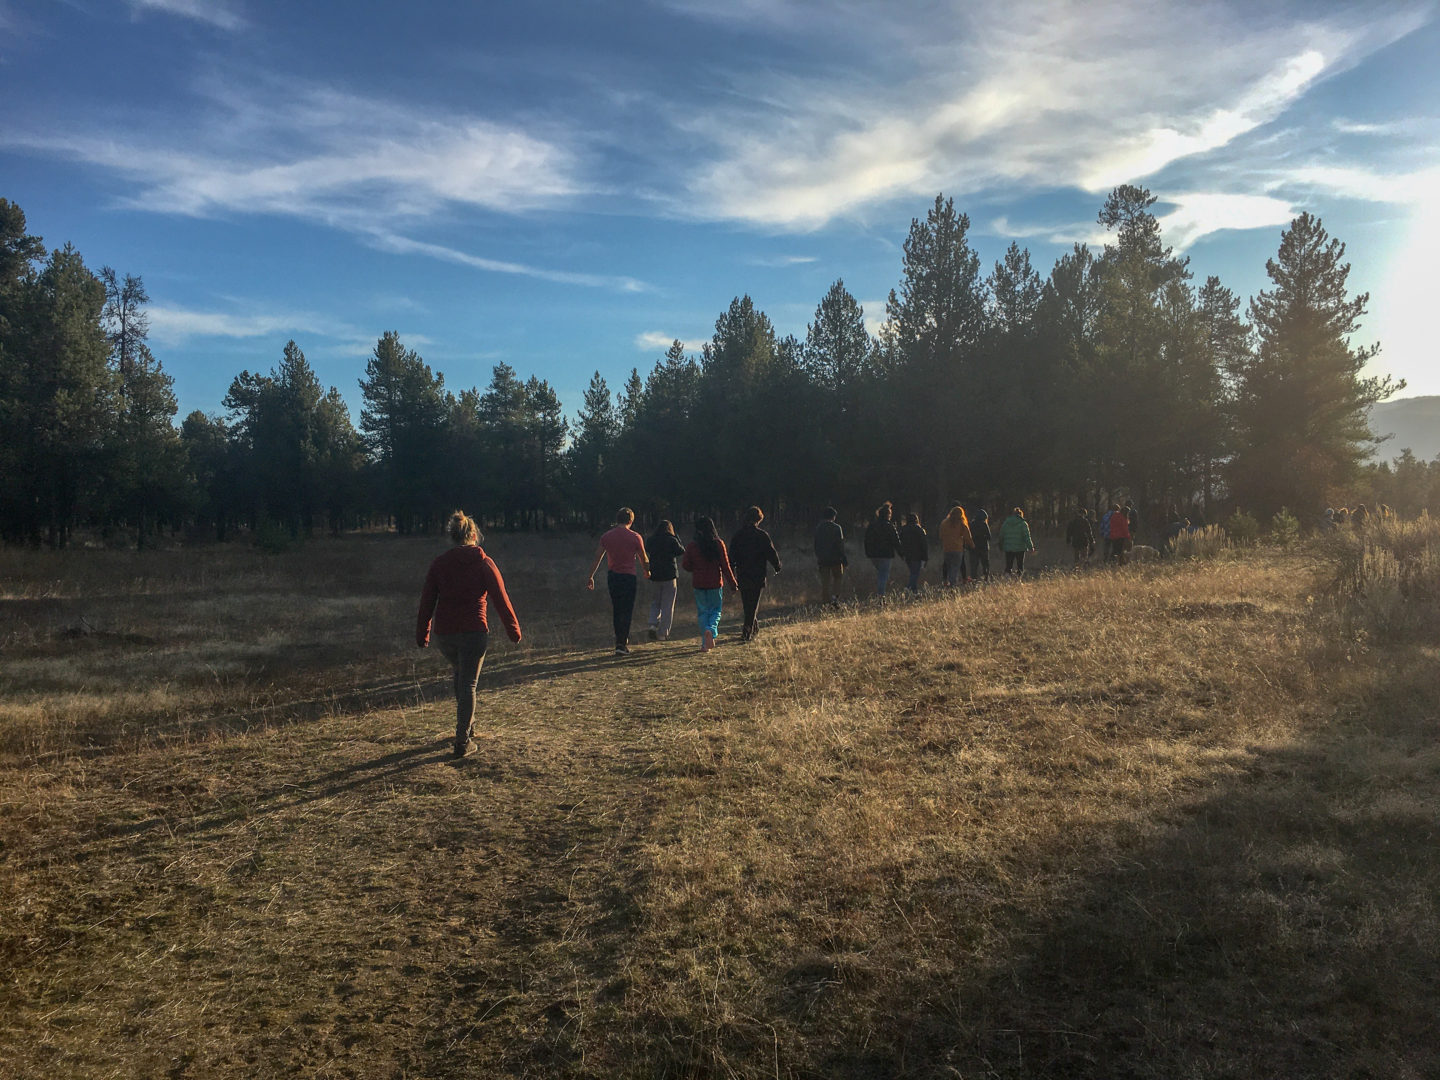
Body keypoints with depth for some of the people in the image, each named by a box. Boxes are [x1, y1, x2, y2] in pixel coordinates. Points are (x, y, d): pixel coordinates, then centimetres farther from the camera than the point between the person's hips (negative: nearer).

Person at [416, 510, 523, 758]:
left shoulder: (439, 563, 3)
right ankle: (462, 741, 3)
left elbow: (426, 601, 5)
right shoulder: (484, 563, -3)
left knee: (459, 675, 27)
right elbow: (501, 599, -2)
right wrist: (513, 629, 6)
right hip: (474, 632, -3)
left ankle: (467, 724, 36)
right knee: (468, 684, 4)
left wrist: (422, 635, 12)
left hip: (444, 634, 3)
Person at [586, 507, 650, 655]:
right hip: (629, 577, -4)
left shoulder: (606, 537, 3)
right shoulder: (635, 537, -6)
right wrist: (647, 571, 22)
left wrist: (591, 577, 9)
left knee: (616, 610, 16)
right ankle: (621, 645, -3)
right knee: (627, 611, 1)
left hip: (612, 576, 4)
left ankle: (621, 641, 23)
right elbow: (644, 560, 2)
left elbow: (597, 558, 3)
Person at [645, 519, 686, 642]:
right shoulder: (672, 540, -7)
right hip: (669, 576, -3)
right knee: (667, 606, 5)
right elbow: (682, 551, 5)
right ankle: (662, 634, 5)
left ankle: (653, 625, -4)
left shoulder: (650, 540, 3)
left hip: (654, 576, 3)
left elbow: (647, 552, 15)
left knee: (655, 603, 18)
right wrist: (676, 537, 8)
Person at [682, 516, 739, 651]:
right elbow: (725, 565, -5)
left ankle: (705, 644, 8)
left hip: (699, 584, 0)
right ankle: (711, 630, -15)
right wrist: (732, 583, 3)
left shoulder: (691, 546, -6)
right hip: (715, 584, 0)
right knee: (716, 610, 14)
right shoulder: (719, 544, -7)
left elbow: (686, 565, 0)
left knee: (703, 612, 11)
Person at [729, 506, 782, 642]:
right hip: (758, 576, -3)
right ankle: (747, 631, -8)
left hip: (742, 576, 3)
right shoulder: (762, 535, -8)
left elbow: (732, 558, 4)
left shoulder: (736, 536, 3)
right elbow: (772, 553, -7)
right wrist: (778, 566, 11)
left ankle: (752, 628, 29)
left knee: (747, 604, 17)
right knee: (753, 605, 1)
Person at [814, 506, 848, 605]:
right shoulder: (836, 527, -8)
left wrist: (818, 556, 19)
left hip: (822, 559, 3)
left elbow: (816, 544, 10)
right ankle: (834, 596, -7)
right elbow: (840, 544, -9)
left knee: (824, 581, 8)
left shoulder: (818, 528, 5)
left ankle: (822, 601, 7)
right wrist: (843, 557, -4)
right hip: (835, 558, -3)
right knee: (837, 578, 11)